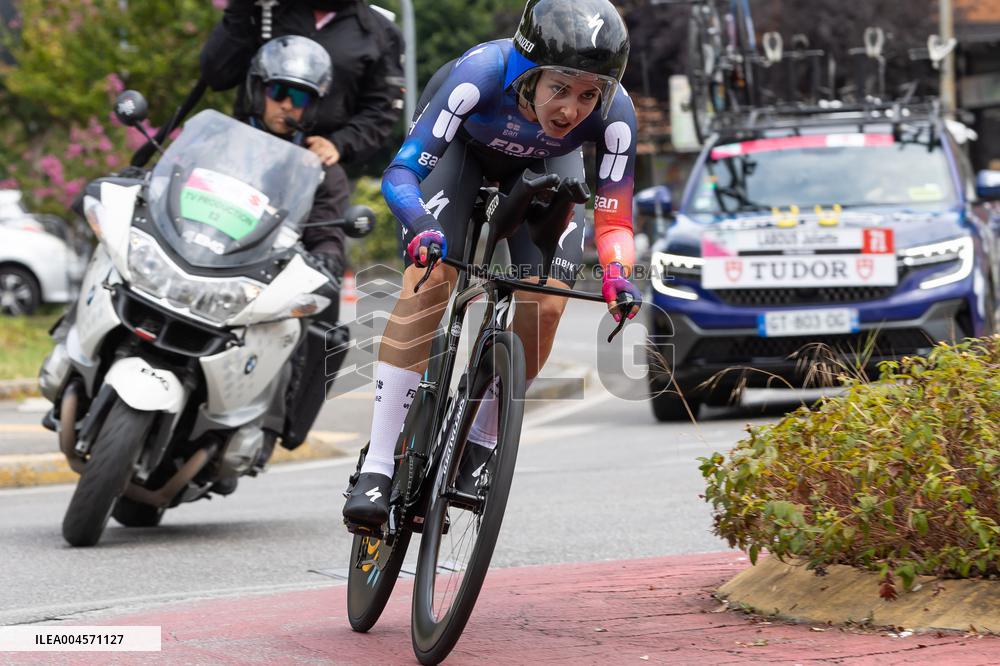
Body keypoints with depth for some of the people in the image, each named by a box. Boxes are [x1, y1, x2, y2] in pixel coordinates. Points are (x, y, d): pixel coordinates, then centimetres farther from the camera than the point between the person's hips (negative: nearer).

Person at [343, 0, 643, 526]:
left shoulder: (614, 115, -35)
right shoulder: (484, 72, -42)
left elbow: (613, 220, -27)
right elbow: (401, 171, -41)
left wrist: (617, 273, -48)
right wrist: (421, 227, -60)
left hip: (544, 164, 2)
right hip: (463, 143, -2)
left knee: (545, 304, -16)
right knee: (429, 275, -23)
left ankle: (478, 446, 6)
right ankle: (377, 469, -23)